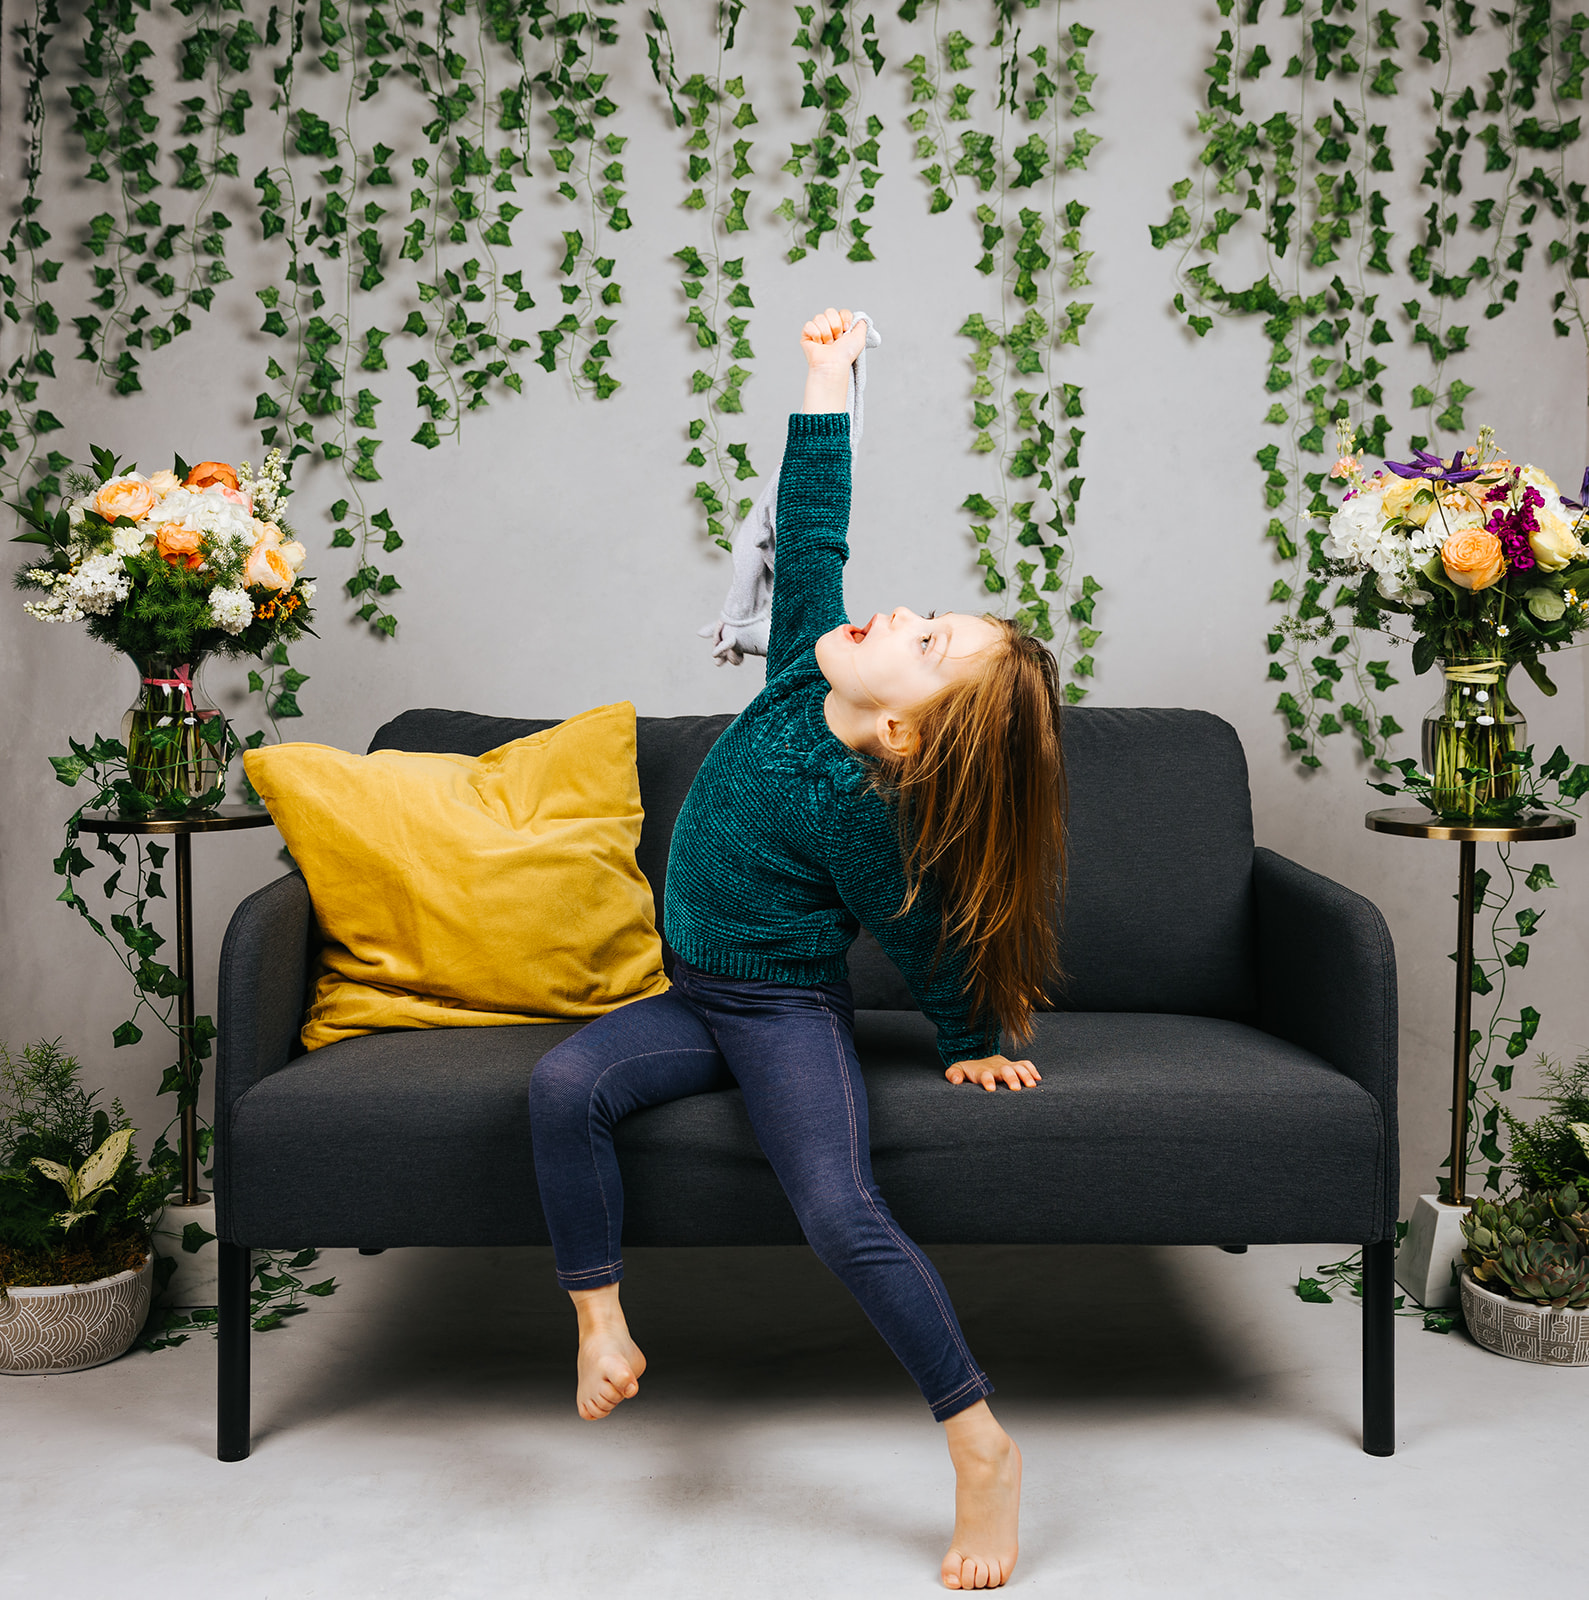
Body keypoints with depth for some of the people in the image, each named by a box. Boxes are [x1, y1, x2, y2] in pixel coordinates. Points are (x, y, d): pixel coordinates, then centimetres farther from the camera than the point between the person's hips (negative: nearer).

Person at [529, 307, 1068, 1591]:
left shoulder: (855, 809, -23)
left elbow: (927, 944, -10)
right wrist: (828, 372, 3)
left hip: (791, 1013, -7)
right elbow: (812, 528, 1)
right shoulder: (808, 666, -6)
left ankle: (983, 1448, -13)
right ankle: (601, 1324, -5)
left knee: (841, 1212, -26)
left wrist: (974, 1044, 3)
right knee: (566, 1083, -19)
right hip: (696, 999, 7)